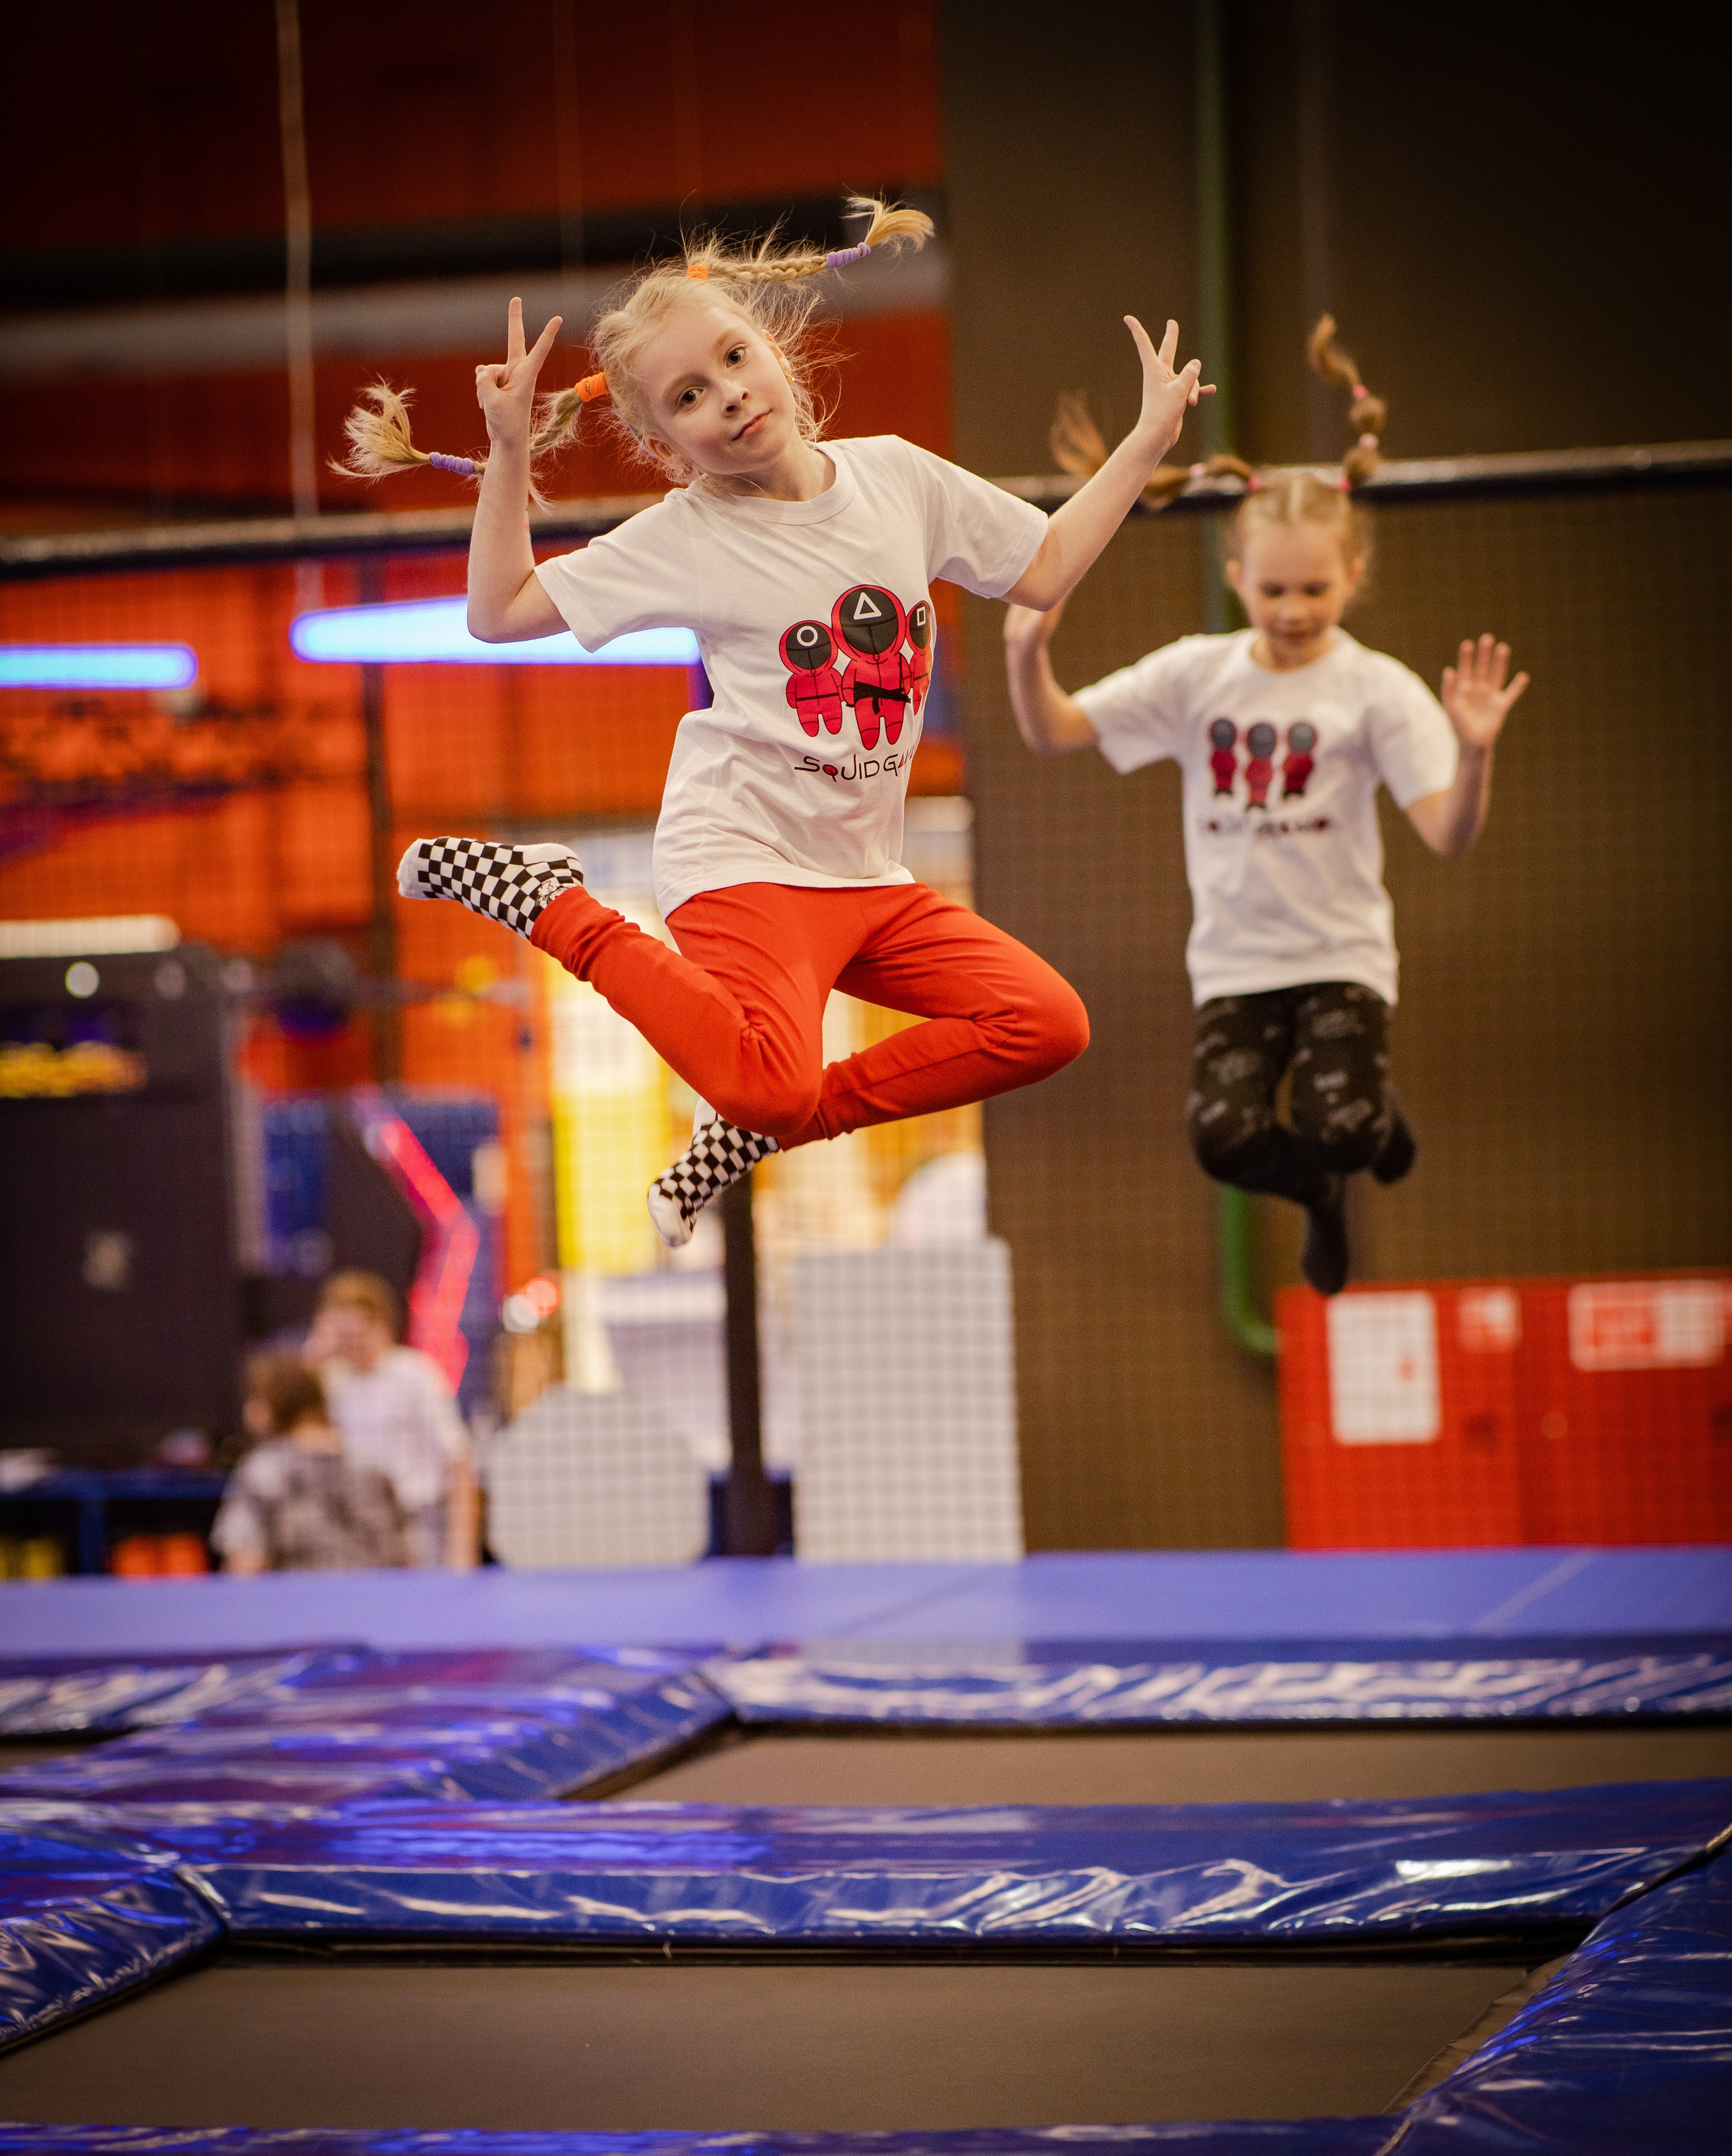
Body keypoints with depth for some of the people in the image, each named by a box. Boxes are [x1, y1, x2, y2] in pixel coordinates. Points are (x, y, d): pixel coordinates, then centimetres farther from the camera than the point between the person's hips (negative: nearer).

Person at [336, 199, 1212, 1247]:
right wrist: (511, 457, -10)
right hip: (746, 857, -6)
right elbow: (501, 610, -3)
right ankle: (555, 905, -7)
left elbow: (1044, 570, 16)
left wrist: (1149, 442, 12)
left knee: (1047, 1022, -8)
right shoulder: (679, 539, -6)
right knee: (768, 1078, -30)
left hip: (868, 873, 6)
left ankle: (763, 1126, 1)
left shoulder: (896, 474, 5)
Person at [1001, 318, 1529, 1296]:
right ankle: (1320, 1189, 19)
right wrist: (1029, 656, -18)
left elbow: (1450, 834, -15)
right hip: (1235, 960, 2)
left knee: (1345, 1130, -23)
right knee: (1226, 1137, -19)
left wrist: (1474, 749, -35)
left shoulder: (1377, 690, -6)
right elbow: (1055, 733, 2)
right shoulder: (1196, 674, 2)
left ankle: (1380, 1122, 19)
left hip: (1340, 954, -2)